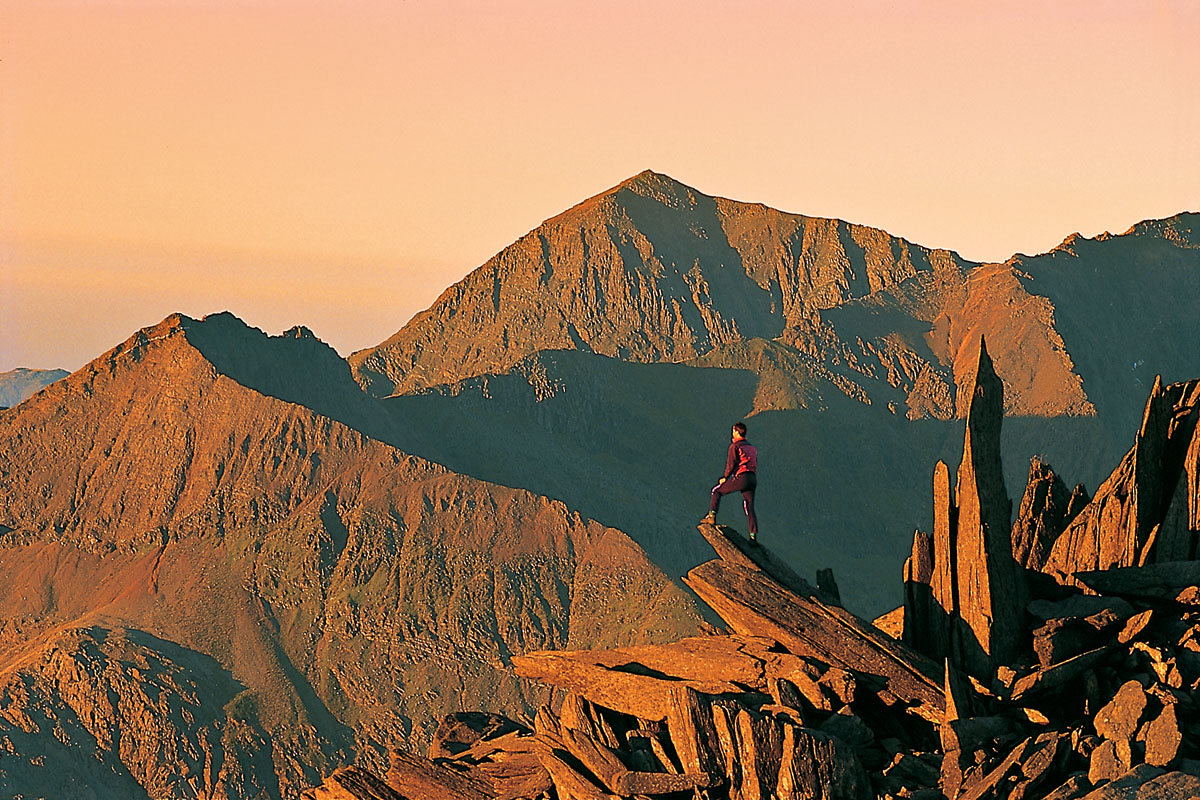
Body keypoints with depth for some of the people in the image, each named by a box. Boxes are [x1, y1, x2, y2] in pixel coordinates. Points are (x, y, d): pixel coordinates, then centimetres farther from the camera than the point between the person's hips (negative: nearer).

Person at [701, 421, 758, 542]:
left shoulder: (735, 446, -2)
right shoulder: (752, 447, 21)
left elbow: (731, 463, -8)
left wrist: (725, 477, 1)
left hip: (741, 478, -6)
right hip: (753, 479, 6)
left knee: (717, 490, 12)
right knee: (749, 507, 6)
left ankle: (712, 515, -2)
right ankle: (753, 536, -4)